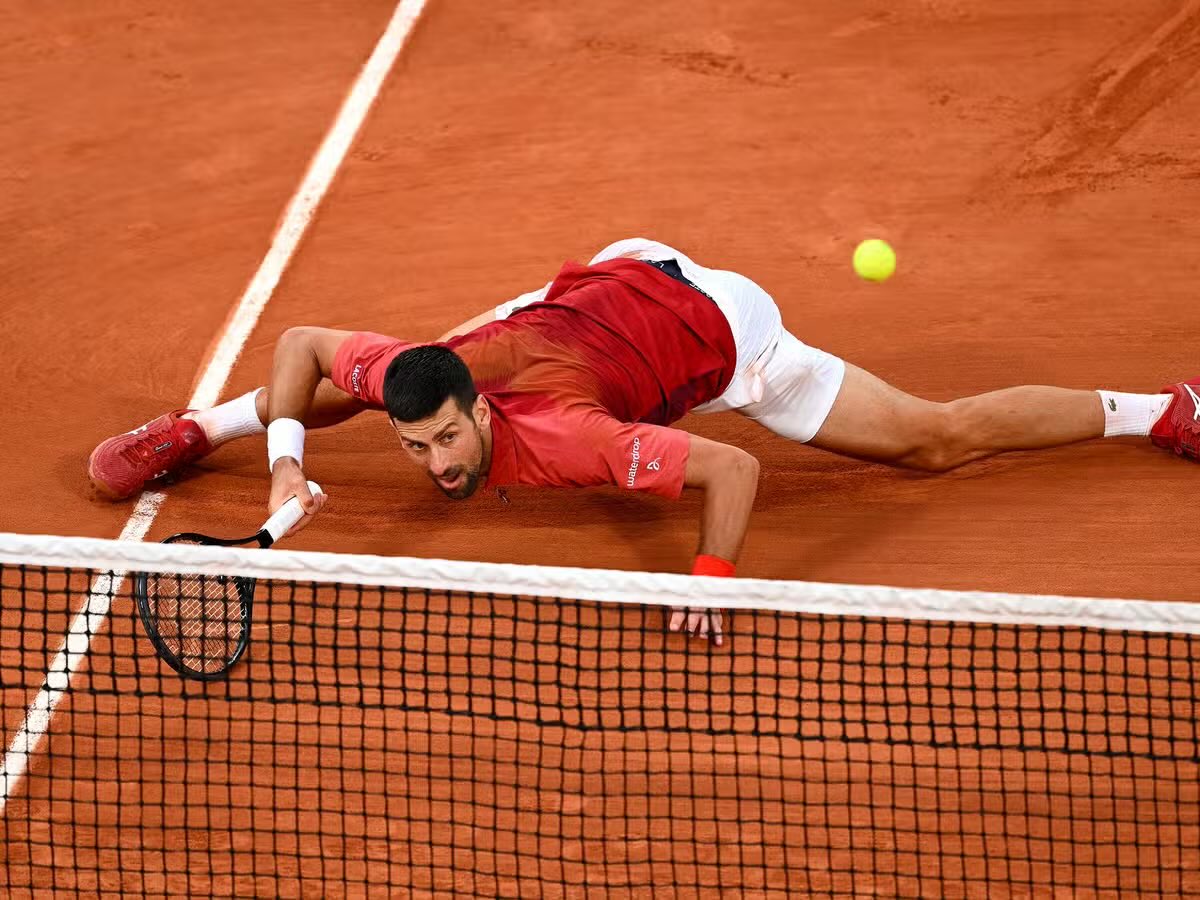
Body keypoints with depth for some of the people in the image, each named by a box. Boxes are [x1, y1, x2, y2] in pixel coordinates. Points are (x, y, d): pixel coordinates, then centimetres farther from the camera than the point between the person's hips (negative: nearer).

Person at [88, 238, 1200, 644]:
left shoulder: (552, 438, -41)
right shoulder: (413, 378, -26)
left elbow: (735, 468, -40)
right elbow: (301, 341, -6)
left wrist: (713, 582, -46)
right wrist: (284, 461, -16)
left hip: (710, 327, -6)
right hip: (603, 282, 6)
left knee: (937, 438, 0)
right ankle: (201, 426, 40)